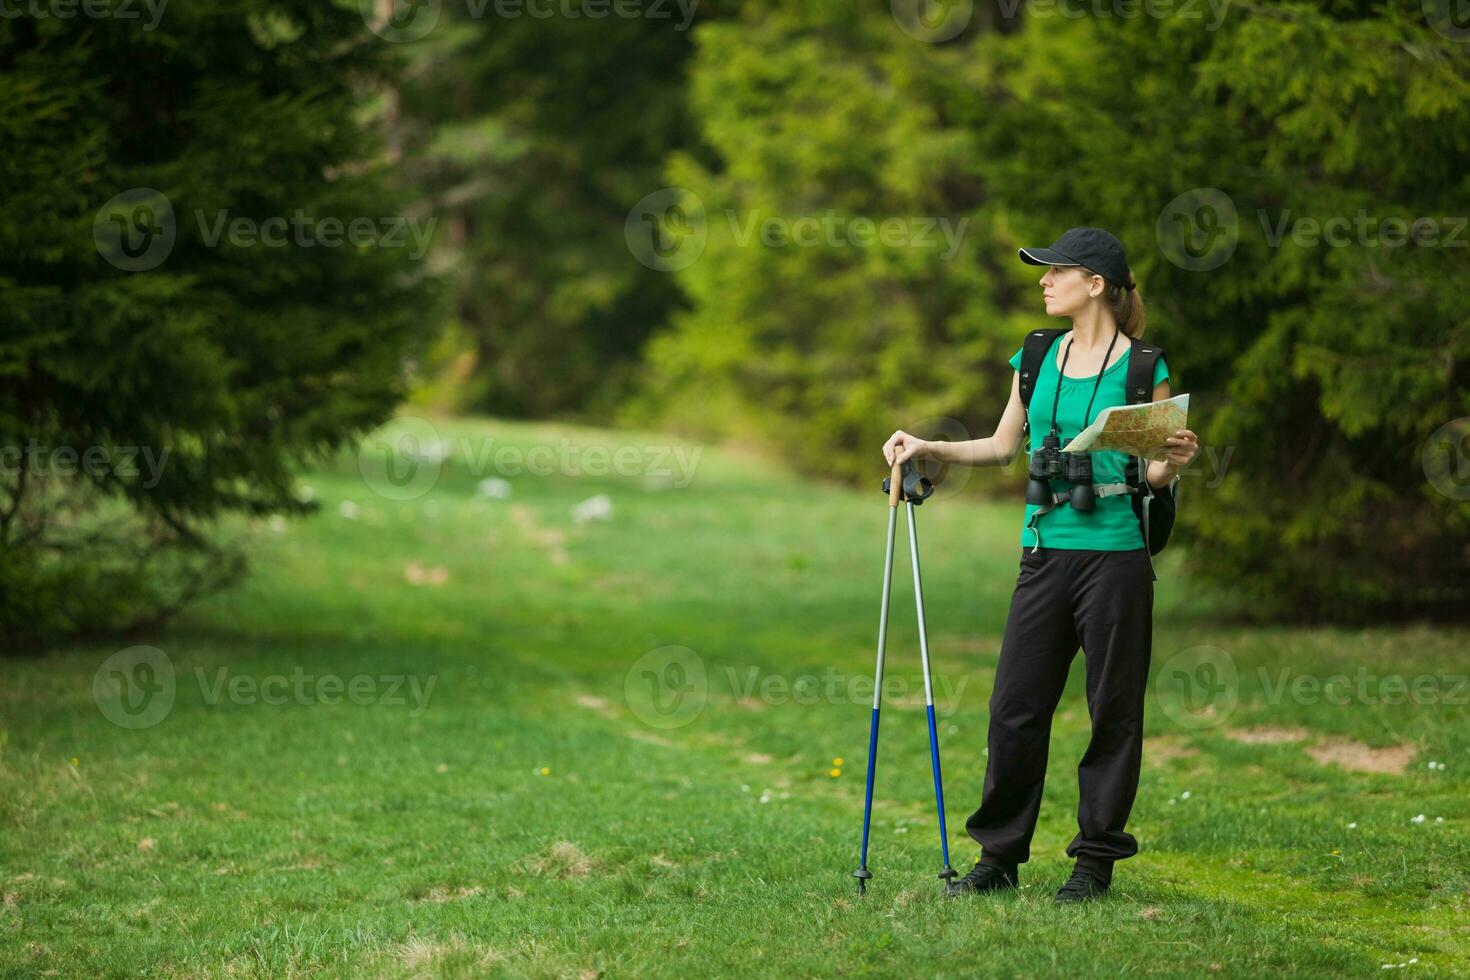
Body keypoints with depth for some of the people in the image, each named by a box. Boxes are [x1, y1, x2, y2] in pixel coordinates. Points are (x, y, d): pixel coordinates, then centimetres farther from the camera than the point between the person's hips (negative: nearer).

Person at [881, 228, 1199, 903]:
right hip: (1045, 550, 5)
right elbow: (1003, 446, 21)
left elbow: (1155, 470, 1)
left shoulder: (1141, 367, -3)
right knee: (1015, 707, 3)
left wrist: (1173, 462, -21)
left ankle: (1096, 860, 12)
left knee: (1113, 710, 2)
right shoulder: (1037, 360, 10)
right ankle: (999, 857, 13)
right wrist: (926, 448, 12)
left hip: (1115, 551, -4)